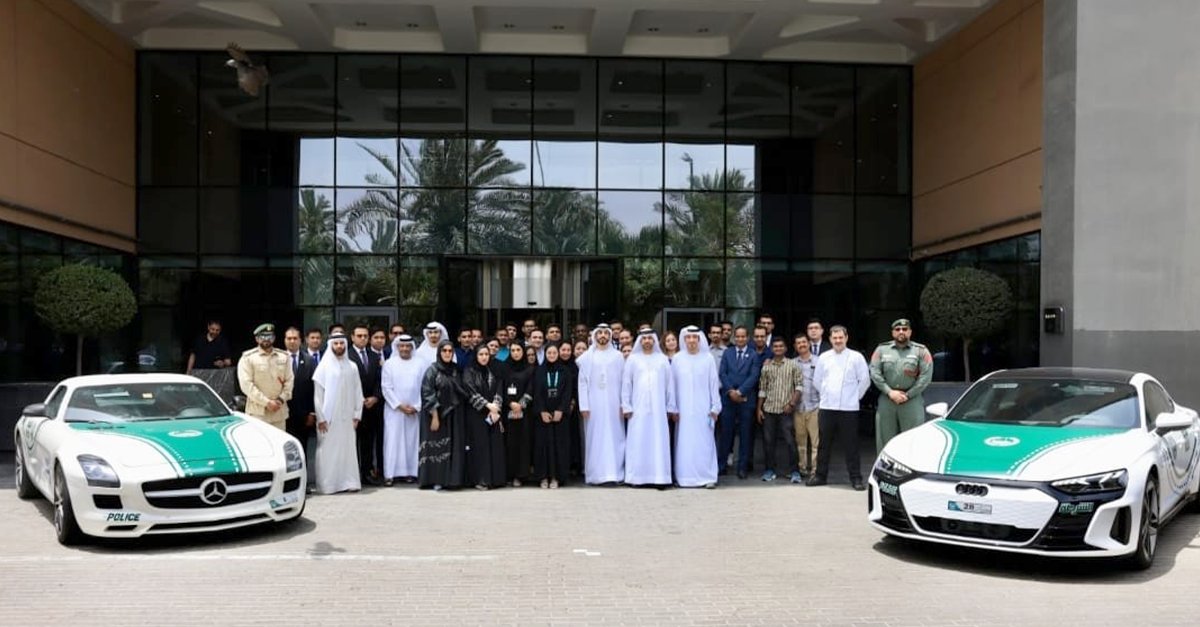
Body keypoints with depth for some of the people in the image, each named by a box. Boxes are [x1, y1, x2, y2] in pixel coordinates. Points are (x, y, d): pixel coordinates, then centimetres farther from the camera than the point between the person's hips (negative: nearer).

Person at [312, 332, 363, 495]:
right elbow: (318, 394, -2)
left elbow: (358, 392, 9)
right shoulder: (324, 366, -1)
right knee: (328, 450, -1)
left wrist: (357, 415, 3)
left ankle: (348, 482, 9)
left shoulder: (352, 367, 7)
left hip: (347, 417, 3)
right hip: (328, 417, -2)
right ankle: (328, 484, 4)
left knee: (348, 449, 3)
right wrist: (321, 418, -6)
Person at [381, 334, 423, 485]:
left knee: (412, 440, 3)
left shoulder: (420, 365, 5)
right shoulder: (389, 364, 1)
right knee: (393, 441, -2)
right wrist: (399, 405, -9)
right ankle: (390, 474, -1)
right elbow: (386, 388, -3)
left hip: (414, 411, 2)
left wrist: (416, 407, -6)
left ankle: (410, 472, 9)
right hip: (394, 410, -1)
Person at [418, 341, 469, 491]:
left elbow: (461, 393, 12)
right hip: (437, 415, -5)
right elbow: (427, 394, -9)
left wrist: (460, 414, 5)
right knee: (437, 447, -1)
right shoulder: (432, 370, -5)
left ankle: (451, 479, 10)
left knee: (454, 447, 4)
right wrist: (434, 416, -15)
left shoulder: (456, 370, 9)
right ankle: (435, 480, 5)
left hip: (454, 416, 5)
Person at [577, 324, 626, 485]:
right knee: (595, 438, 1)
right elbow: (582, 382, 2)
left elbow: (623, 381, 3)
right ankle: (596, 474, 4)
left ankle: (615, 473, 4)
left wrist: (623, 404, -4)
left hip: (613, 404, 0)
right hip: (594, 404, 0)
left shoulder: (618, 356, 5)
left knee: (614, 437, 1)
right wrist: (584, 405, -5)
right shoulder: (587, 356, 4)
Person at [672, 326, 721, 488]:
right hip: (683, 409, 1)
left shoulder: (708, 358, 0)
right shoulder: (677, 359, 3)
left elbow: (714, 384, 2)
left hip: (702, 408, -1)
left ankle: (707, 477, 5)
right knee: (685, 442, 1)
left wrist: (715, 407, 0)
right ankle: (685, 476, 6)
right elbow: (672, 384, 7)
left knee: (704, 442, 0)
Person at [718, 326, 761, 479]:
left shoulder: (753, 355, 4)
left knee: (745, 434, 2)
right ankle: (721, 465, 10)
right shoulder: (727, 353, 11)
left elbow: (753, 376, -5)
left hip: (746, 399, -1)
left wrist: (740, 391, -13)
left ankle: (743, 467, 8)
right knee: (726, 432, 3)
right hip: (728, 398, 2)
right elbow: (722, 374, 4)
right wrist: (730, 391, -10)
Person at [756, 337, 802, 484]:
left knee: (790, 440, -5)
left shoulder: (792, 365, 3)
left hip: (786, 410, -3)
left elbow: (799, 385, -1)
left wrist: (792, 403, -10)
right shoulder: (766, 367, 10)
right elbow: (762, 389, 12)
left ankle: (794, 471, 2)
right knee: (768, 440, 5)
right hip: (769, 409, 3)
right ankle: (770, 470, 15)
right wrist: (759, 409, 8)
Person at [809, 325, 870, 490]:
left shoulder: (856, 357, -1)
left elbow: (865, 380, 3)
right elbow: (817, 380, 17)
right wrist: (825, 395, 12)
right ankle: (820, 475, 18)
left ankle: (856, 478, 7)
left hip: (848, 408, -3)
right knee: (824, 444, 9)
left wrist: (855, 396, 3)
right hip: (826, 408, 3)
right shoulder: (823, 358, 8)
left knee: (851, 445, 0)